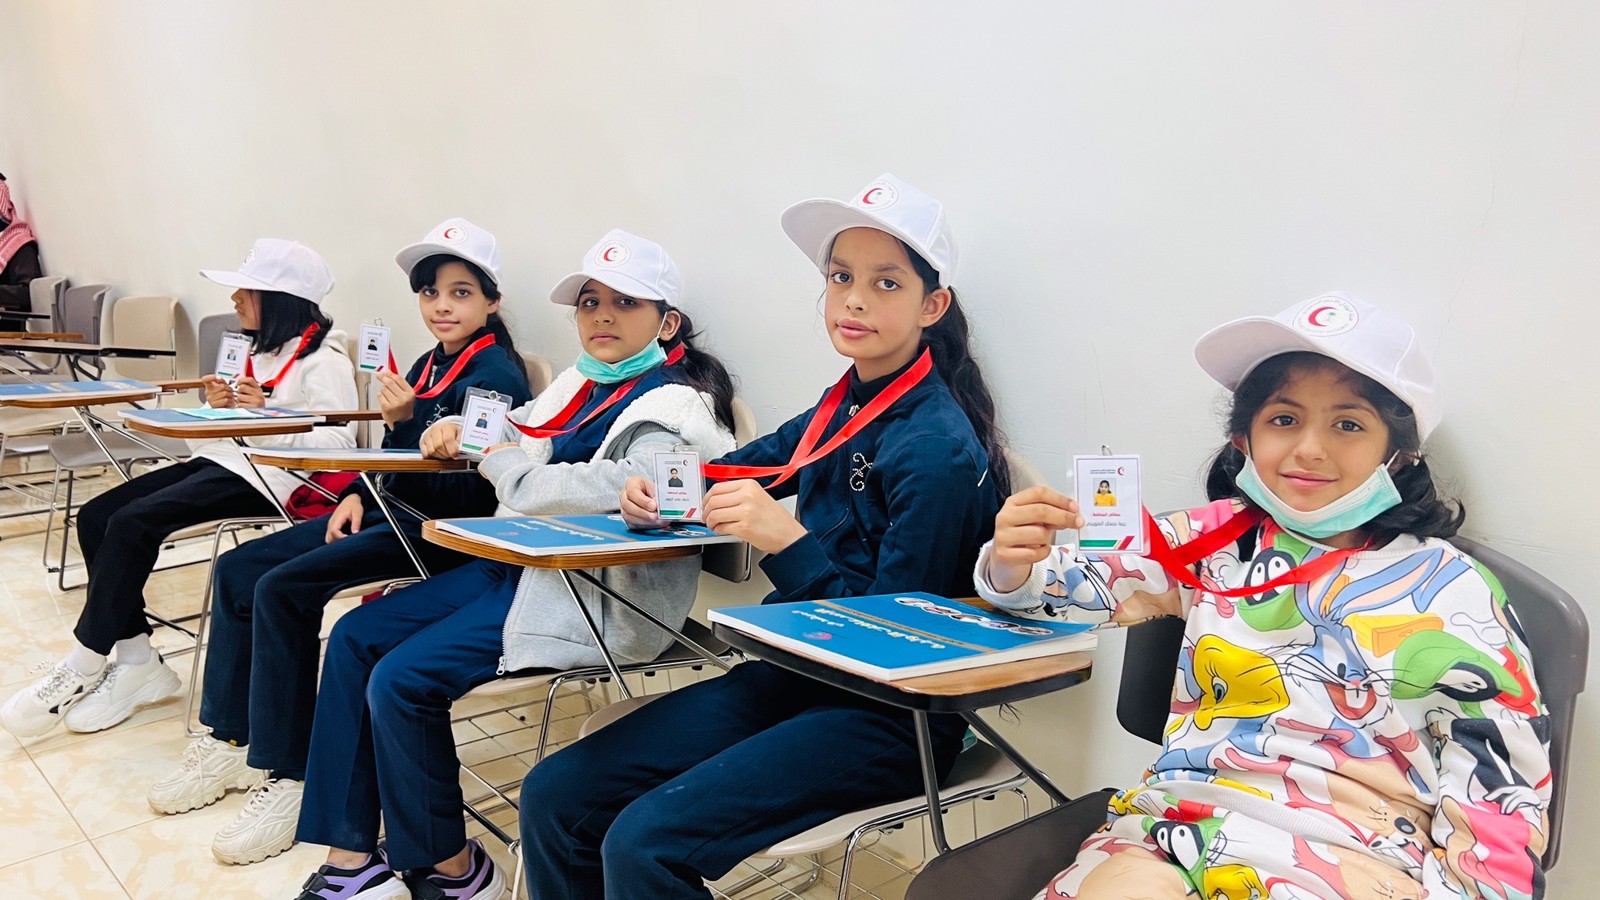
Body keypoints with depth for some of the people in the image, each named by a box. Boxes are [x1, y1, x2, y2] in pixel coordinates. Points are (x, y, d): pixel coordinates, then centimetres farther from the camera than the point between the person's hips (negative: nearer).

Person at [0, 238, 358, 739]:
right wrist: (220, 409, 0)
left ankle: (83, 668, -7)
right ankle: (138, 664, -4)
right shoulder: (261, 351, 19)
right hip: (222, 459, 10)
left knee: (133, 523, -22)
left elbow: (339, 442, -19)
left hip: (267, 474, -10)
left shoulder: (324, 362, -9)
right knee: (97, 516, -6)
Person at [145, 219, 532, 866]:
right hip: (391, 513, 10)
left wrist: (408, 421, -27)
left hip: (440, 533, -10)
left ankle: (286, 776, -11)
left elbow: (468, 492, -21)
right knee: (238, 568, 4)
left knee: (283, 589, -21)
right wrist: (357, 493, 4)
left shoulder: (497, 376, -14)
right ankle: (228, 740, 12)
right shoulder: (428, 364, 13)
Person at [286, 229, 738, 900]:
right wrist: (460, 430, 5)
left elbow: (624, 486, -30)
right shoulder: (584, 382, 12)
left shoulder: (676, 406, -13)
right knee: (355, 637, 3)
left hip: (596, 592, -9)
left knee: (403, 681, -18)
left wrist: (505, 467, -14)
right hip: (521, 562, 9)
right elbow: (516, 435, 29)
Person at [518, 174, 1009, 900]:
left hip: (884, 719, -7)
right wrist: (662, 489, 1)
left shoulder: (936, 450, -17)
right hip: (790, 677, 7)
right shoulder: (841, 409, 6)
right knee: (554, 796, -2)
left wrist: (788, 542, -24)